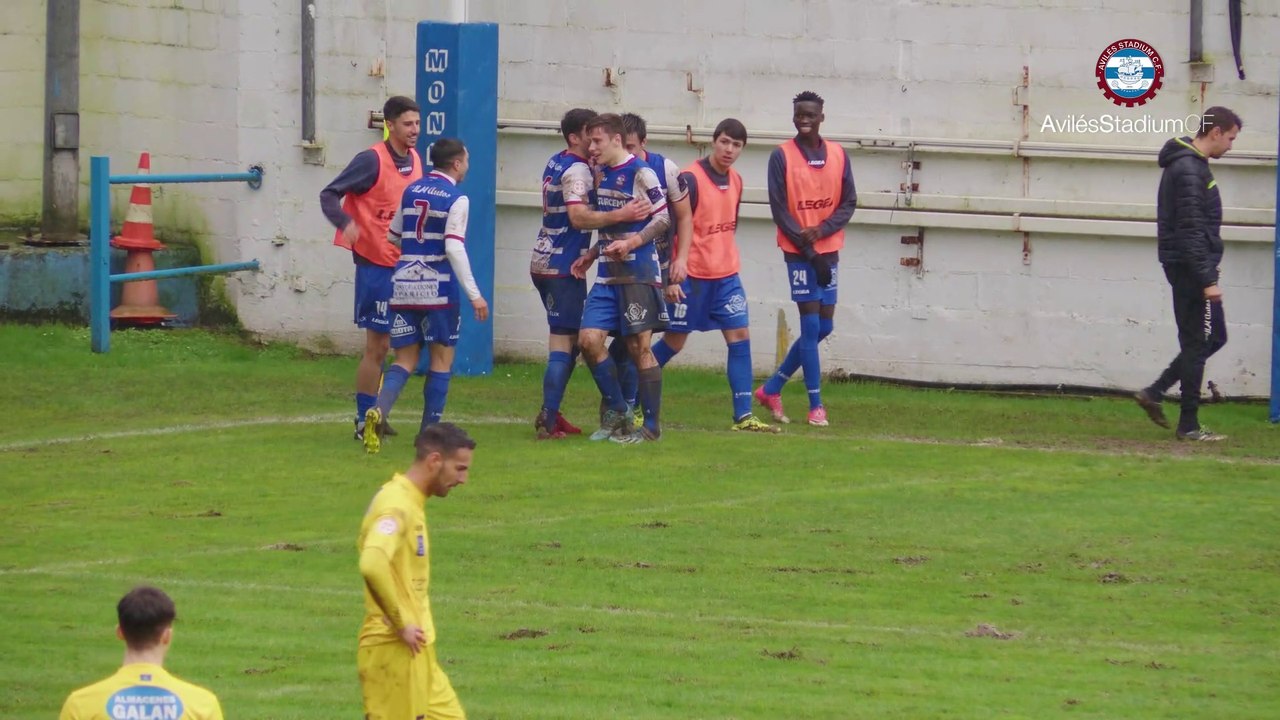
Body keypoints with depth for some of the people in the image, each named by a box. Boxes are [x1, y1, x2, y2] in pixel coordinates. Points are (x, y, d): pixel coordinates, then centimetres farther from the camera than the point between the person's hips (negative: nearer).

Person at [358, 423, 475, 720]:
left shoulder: (411, 503, 14)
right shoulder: (396, 505, -17)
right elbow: (372, 565, -34)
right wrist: (400, 624, -25)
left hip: (416, 650, 10)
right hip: (393, 650, -10)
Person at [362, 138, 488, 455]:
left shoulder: (411, 191, 11)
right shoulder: (456, 199, -7)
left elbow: (392, 236, 20)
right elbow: (454, 248, -16)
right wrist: (474, 294, -18)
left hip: (403, 285, 5)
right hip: (438, 287, -5)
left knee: (405, 358, 7)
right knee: (442, 358, 7)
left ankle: (379, 411, -20)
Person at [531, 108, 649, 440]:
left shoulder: (556, 164, 13)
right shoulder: (578, 170, -15)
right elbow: (578, 216, -27)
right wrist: (621, 215, -35)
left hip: (544, 261, 9)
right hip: (563, 266, -9)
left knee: (566, 339, 16)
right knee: (565, 342, -8)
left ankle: (550, 415, 17)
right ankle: (548, 421, -13)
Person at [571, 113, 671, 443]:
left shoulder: (640, 173, -10)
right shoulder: (601, 174, 14)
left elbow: (664, 218, -11)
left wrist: (632, 242, -21)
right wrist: (592, 255, 14)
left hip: (638, 273, -7)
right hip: (607, 275, 7)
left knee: (639, 347, -3)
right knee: (589, 339, -3)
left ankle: (651, 425, 6)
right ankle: (616, 412, 11)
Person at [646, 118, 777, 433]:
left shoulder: (736, 181, 8)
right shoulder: (690, 179, -14)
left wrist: (727, 262, 16)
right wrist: (671, 276, -17)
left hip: (726, 276, 6)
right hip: (691, 276, -6)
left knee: (740, 337, -3)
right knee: (674, 341, 2)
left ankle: (743, 416, -3)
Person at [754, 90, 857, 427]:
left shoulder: (838, 156, 5)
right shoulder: (782, 156, -6)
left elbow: (849, 203, 5)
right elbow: (779, 209, -8)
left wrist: (820, 230, -13)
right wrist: (810, 252, -13)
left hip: (828, 249, 4)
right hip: (798, 252, -4)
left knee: (824, 326, 6)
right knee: (812, 326, -7)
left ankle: (772, 387, 21)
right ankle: (816, 405, -2)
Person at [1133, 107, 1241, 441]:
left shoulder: (1191, 165, 15)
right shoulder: (1189, 170, -17)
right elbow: (1191, 232, -22)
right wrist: (1207, 280, -23)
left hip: (1187, 267, 10)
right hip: (1190, 267, -10)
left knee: (1213, 337, 15)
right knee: (1197, 343, -4)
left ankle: (1154, 393, 15)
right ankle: (1189, 425, 2)